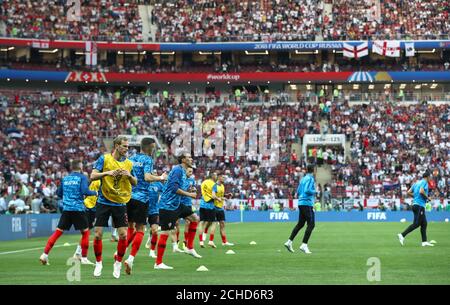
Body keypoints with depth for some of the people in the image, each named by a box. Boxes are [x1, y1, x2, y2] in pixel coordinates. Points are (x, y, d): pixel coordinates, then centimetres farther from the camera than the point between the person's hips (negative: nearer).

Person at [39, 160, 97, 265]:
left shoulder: (65, 178, 13)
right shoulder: (82, 177, -2)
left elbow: (59, 193, 16)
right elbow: (85, 191, -15)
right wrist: (95, 193, 2)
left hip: (66, 209, 4)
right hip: (78, 209, -4)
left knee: (58, 232, 5)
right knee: (85, 232, 9)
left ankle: (45, 255, -4)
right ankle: (84, 258, 7)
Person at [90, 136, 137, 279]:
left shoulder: (128, 163, 6)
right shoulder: (104, 159, -3)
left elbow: (135, 183, 11)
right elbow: (93, 176, -9)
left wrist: (129, 175, -11)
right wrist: (108, 172, -24)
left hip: (120, 203, 2)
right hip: (104, 202, -2)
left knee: (123, 234, -6)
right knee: (98, 234, -4)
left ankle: (118, 263, 13)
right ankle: (98, 263, 15)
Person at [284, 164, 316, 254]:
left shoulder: (303, 179, 16)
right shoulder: (310, 179, -10)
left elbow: (298, 192, 21)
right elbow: (307, 190, -23)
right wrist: (314, 192, -6)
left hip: (301, 203, 9)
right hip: (307, 203, -9)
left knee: (300, 224, 15)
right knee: (311, 224, -7)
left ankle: (289, 242, 12)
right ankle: (304, 245, -11)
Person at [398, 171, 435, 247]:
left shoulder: (416, 183, 17)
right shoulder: (424, 182, -6)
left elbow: (409, 192, 13)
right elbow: (421, 191, -23)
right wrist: (427, 197, -8)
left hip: (415, 204, 9)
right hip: (419, 205, -9)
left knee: (424, 223, 10)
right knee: (416, 224, -9)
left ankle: (424, 241, 8)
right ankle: (402, 235, -14)